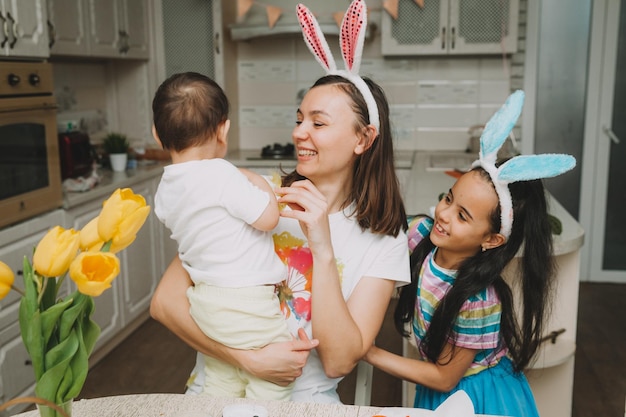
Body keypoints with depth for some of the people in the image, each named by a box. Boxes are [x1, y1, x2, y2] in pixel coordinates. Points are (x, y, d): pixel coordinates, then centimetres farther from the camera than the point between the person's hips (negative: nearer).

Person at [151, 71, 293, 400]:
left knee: (221, 382, 23)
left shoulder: (165, 189, 7)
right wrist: (259, 182, -1)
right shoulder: (222, 175, -19)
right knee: (269, 388, 6)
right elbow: (268, 218, -20)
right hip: (246, 304, -8)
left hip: (205, 303, 9)